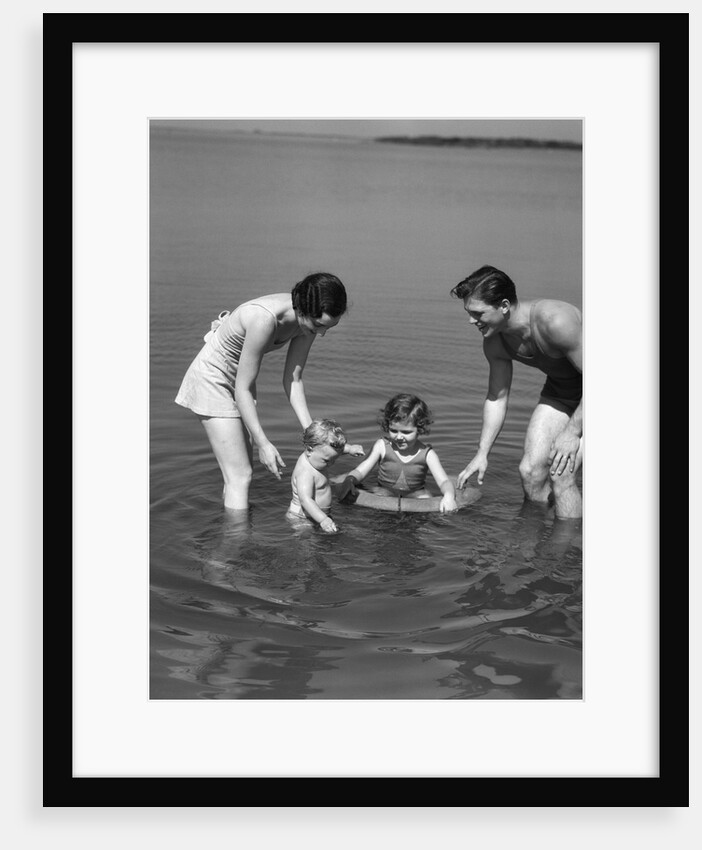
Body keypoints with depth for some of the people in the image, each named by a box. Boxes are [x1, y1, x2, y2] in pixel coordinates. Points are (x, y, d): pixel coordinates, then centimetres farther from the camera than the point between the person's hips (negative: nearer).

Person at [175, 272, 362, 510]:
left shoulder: (309, 318, -14)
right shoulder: (264, 319, -37)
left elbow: (292, 379, -5)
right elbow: (242, 389, -29)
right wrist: (263, 443, -28)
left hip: (238, 376, 8)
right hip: (212, 377, -8)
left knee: (242, 469, 16)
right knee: (239, 476, -11)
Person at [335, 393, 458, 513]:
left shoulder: (427, 453, -9)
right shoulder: (382, 446, -7)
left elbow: (444, 481, -16)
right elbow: (360, 471, -8)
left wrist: (449, 496, -41)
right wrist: (350, 480, -34)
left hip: (414, 494, 0)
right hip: (385, 492, 0)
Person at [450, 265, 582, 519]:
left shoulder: (555, 321, -35)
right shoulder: (494, 343, -12)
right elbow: (496, 398, 2)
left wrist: (572, 432, -27)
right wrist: (481, 453, -3)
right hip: (559, 390, 7)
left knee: (561, 473, -18)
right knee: (530, 470, 0)